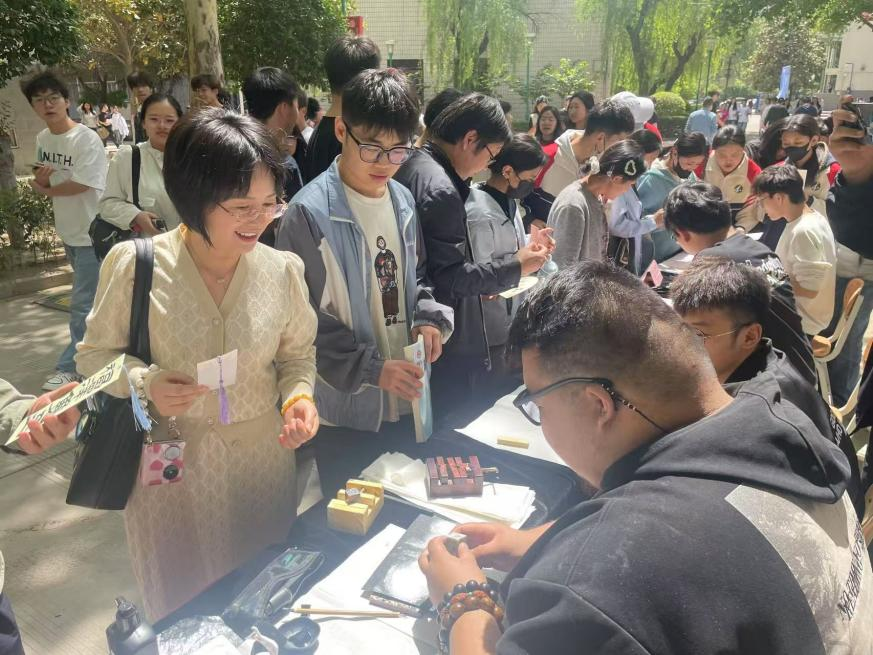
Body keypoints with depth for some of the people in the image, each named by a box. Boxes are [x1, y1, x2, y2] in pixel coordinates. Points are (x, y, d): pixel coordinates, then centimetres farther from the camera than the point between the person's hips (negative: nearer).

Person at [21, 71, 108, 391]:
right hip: (68, 232, 8)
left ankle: (69, 367, 6)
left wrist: (45, 188, -6)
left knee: (82, 304, -3)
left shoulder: (87, 139, -17)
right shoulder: (42, 139, 7)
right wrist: (39, 179, -10)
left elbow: (80, 185, -22)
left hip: (92, 233, -8)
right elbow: (40, 182, 14)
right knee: (95, 299, 20)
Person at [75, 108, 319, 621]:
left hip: (264, 462, 2)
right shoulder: (137, 265, -15)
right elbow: (95, 353, -2)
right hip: (170, 468, -1)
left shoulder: (282, 269, -9)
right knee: (182, 613, 22)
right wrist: (145, 383, -20)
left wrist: (299, 395, -14)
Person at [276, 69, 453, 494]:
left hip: (406, 398, 6)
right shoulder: (310, 213, -17)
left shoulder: (402, 201, 4)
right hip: (347, 409, -6)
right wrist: (369, 368, -20)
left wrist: (429, 317, -5)